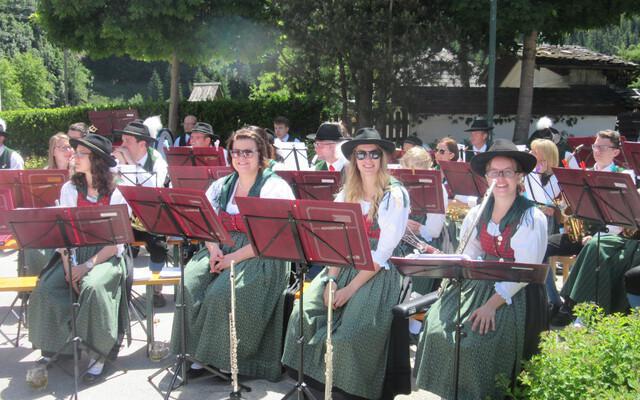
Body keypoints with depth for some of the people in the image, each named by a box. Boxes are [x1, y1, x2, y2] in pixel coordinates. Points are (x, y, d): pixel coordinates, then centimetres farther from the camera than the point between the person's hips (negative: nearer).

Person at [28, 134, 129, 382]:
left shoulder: (115, 194, -5)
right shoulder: (70, 189, 6)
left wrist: (88, 265, -20)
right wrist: (68, 266, -13)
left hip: (107, 256, -4)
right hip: (74, 253, 4)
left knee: (92, 287, -33)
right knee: (45, 289, -21)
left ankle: (99, 353, -17)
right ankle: (50, 348, -3)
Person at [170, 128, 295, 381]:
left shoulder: (274, 187, -5)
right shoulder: (222, 186, 14)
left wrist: (234, 258, -18)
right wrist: (214, 249, -9)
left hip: (262, 257, -6)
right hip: (223, 249, 6)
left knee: (222, 292, -28)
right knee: (190, 283, -19)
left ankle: (223, 359, -10)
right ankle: (199, 354, -9)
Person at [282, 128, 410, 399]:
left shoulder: (395, 196, -5)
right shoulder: (346, 194, 12)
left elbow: (384, 252, -12)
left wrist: (350, 289, -17)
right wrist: (330, 281, -10)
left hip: (378, 274, -5)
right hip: (343, 268, 5)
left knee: (350, 333, -25)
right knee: (304, 315, -16)